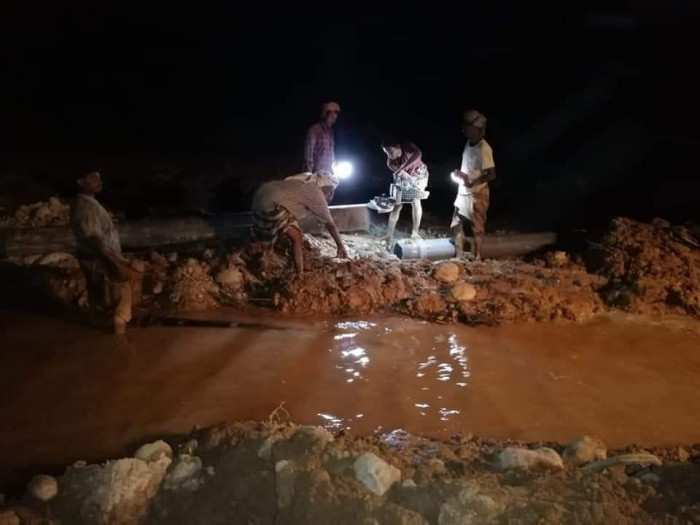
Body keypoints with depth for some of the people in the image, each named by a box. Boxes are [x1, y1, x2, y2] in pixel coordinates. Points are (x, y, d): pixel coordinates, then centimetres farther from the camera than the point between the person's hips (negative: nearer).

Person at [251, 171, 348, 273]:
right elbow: (329, 223, 2)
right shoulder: (317, 194, -3)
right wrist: (340, 246, 9)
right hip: (272, 203, -10)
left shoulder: (307, 185, 22)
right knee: (297, 238, -6)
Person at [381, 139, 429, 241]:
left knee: (415, 201, -14)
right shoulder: (390, 162, -23)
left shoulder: (407, 147, -32)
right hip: (403, 179, 2)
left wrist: (401, 168, -59)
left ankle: (415, 232, -5)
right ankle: (389, 234, -7)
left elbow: (418, 154, -53)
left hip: (418, 175, -2)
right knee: (397, 204, -8)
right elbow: (403, 175, -27)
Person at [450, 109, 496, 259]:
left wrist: (472, 183, -25)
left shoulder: (483, 148, -20)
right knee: (456, 225, 13)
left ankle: (476, 258, 11)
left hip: (477, 194, -9)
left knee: (477, 228, 1)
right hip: (463, 193, 9)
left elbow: (491, 174, -22)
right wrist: (459, 173, 6)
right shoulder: (469, 143, 5)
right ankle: (460, 257, 24)